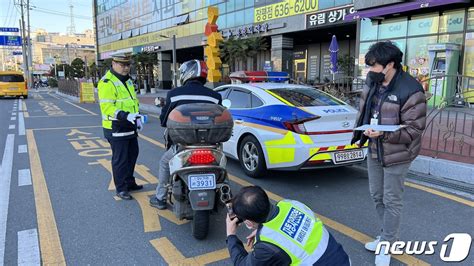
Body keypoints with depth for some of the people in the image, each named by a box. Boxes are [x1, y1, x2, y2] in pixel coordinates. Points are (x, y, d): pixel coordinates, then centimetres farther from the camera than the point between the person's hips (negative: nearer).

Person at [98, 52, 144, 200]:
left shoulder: (127, 80, 15)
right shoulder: (107, 82, -14)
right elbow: (107, 106, -23)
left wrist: (137, 117, 13)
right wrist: (126, 116, -32)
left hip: (130, 127, 9)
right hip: (116, 128, -9)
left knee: (132, 155, 17)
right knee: (120, 159, -2)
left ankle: (129, 182, 32)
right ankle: (121, 189, 9)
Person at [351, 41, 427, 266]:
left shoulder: (410, 91, -23)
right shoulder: (372, 82, -2)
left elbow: (414, 129, -21)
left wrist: (384, 134, -32)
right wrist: (359, 133, 8)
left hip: (396, 154, -7)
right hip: (374, 149, 7)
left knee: (391, 200, 6)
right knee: (377, 195, 20)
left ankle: (387, 245, 24)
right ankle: (388, 235, 41)